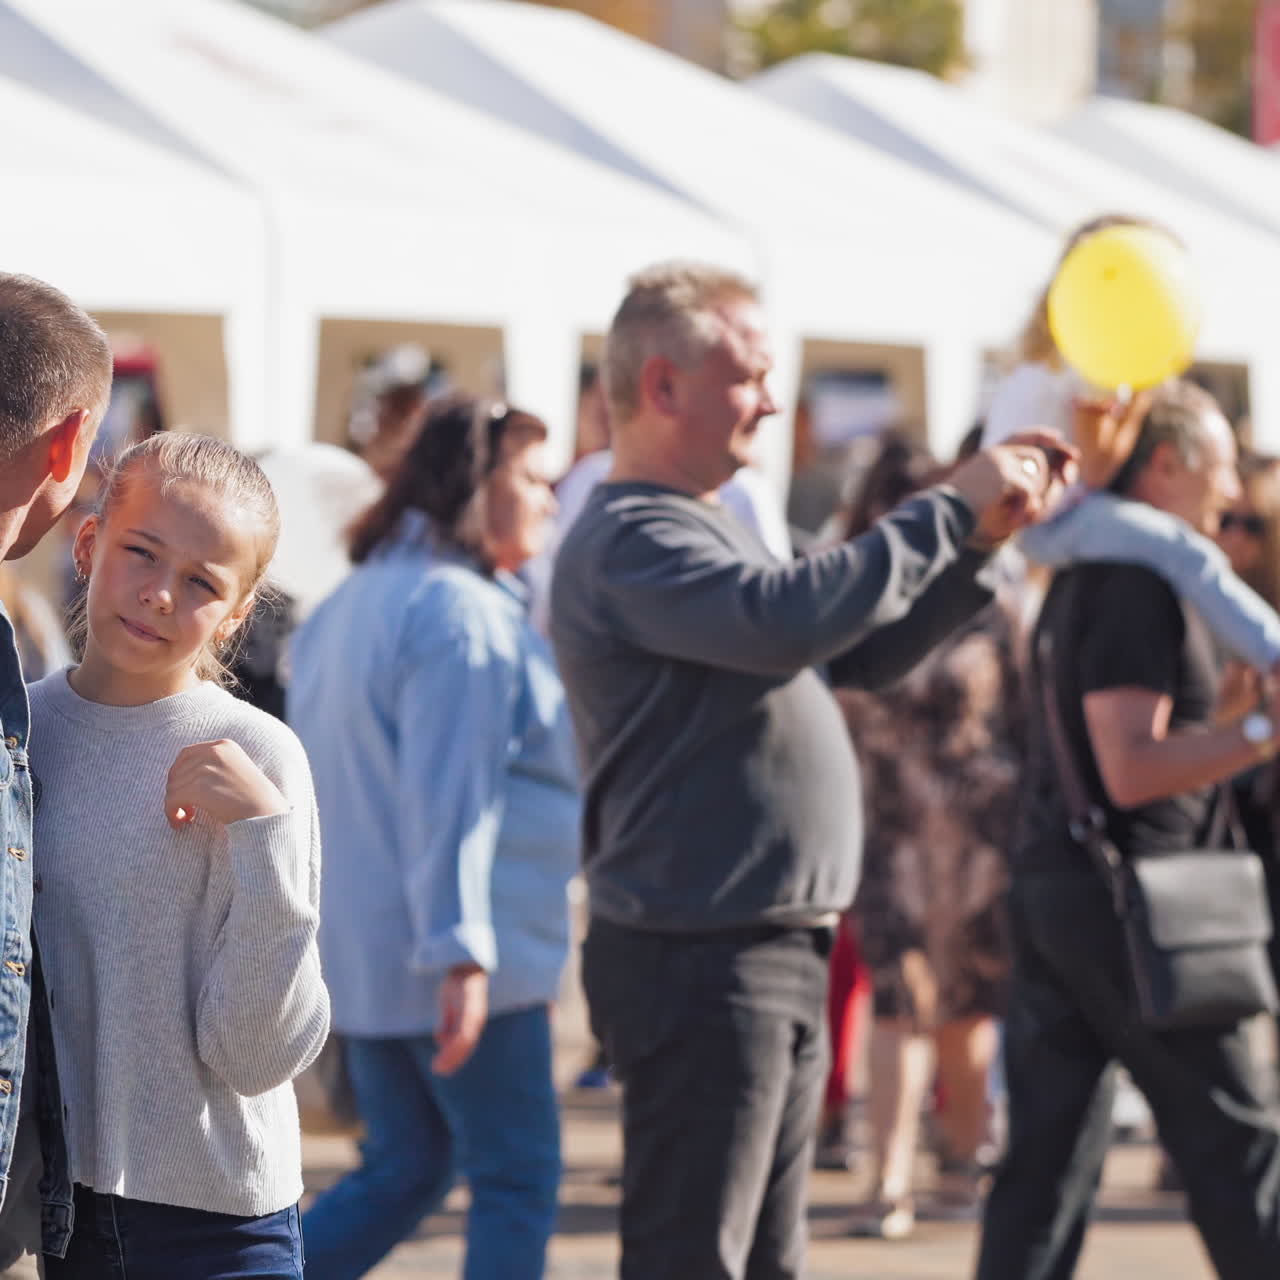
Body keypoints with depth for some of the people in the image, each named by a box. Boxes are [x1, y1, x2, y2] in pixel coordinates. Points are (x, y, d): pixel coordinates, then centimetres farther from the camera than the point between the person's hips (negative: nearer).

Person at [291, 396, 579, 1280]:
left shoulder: (358, 600, 16)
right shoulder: (465, 611, -16)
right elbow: (451, 795, -24)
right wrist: (463, 953, -27)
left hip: (366, 943, 10)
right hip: (448, 959, -10)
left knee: (403, 1171, 16)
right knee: (519, 1181, 0)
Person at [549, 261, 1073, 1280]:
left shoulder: (712, 529, 19)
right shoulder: (629, 540, -15)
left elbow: (865, 651, 24)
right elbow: (792, 619, -31)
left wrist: (980, 542, 10)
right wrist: (949, 512, -22)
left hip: (777, 960, 11)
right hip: (699, 963, -11)